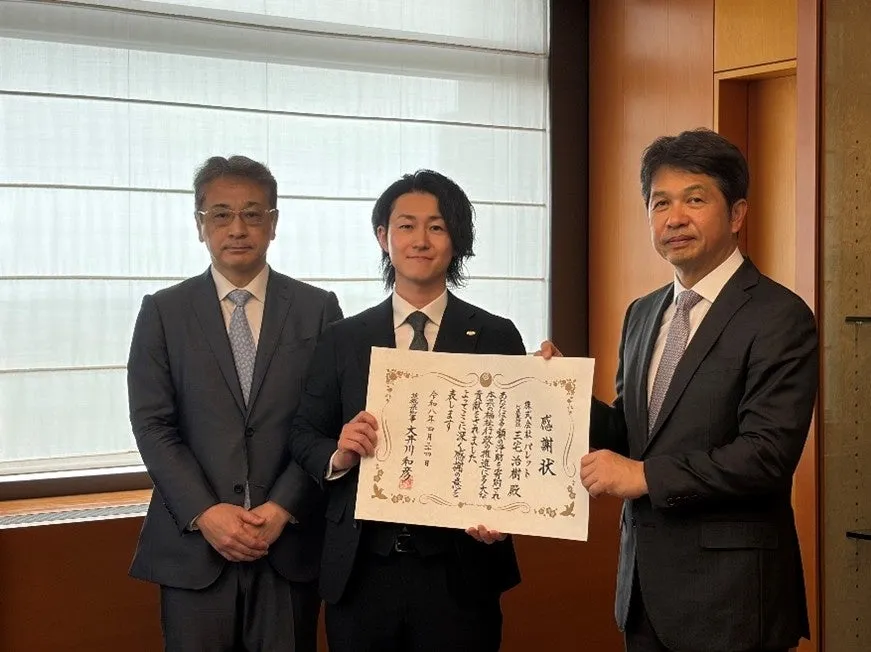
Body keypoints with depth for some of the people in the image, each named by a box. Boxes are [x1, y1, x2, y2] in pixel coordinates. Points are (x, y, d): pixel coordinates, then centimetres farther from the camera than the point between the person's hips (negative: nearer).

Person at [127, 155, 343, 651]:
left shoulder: (318, 309, 5)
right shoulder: (163, 312, 5)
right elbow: (152, 424, 0)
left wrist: (283, 508, -9)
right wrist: (205, 513, -11)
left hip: (291, 543, 0)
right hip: (194, 544, 0)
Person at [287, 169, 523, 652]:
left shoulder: (496, 338, 1)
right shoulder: (343, 339, 5)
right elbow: (303, 435, 8)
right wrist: (338, 455, -14)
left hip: (459, 570, -1)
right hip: (362, 570, 1)